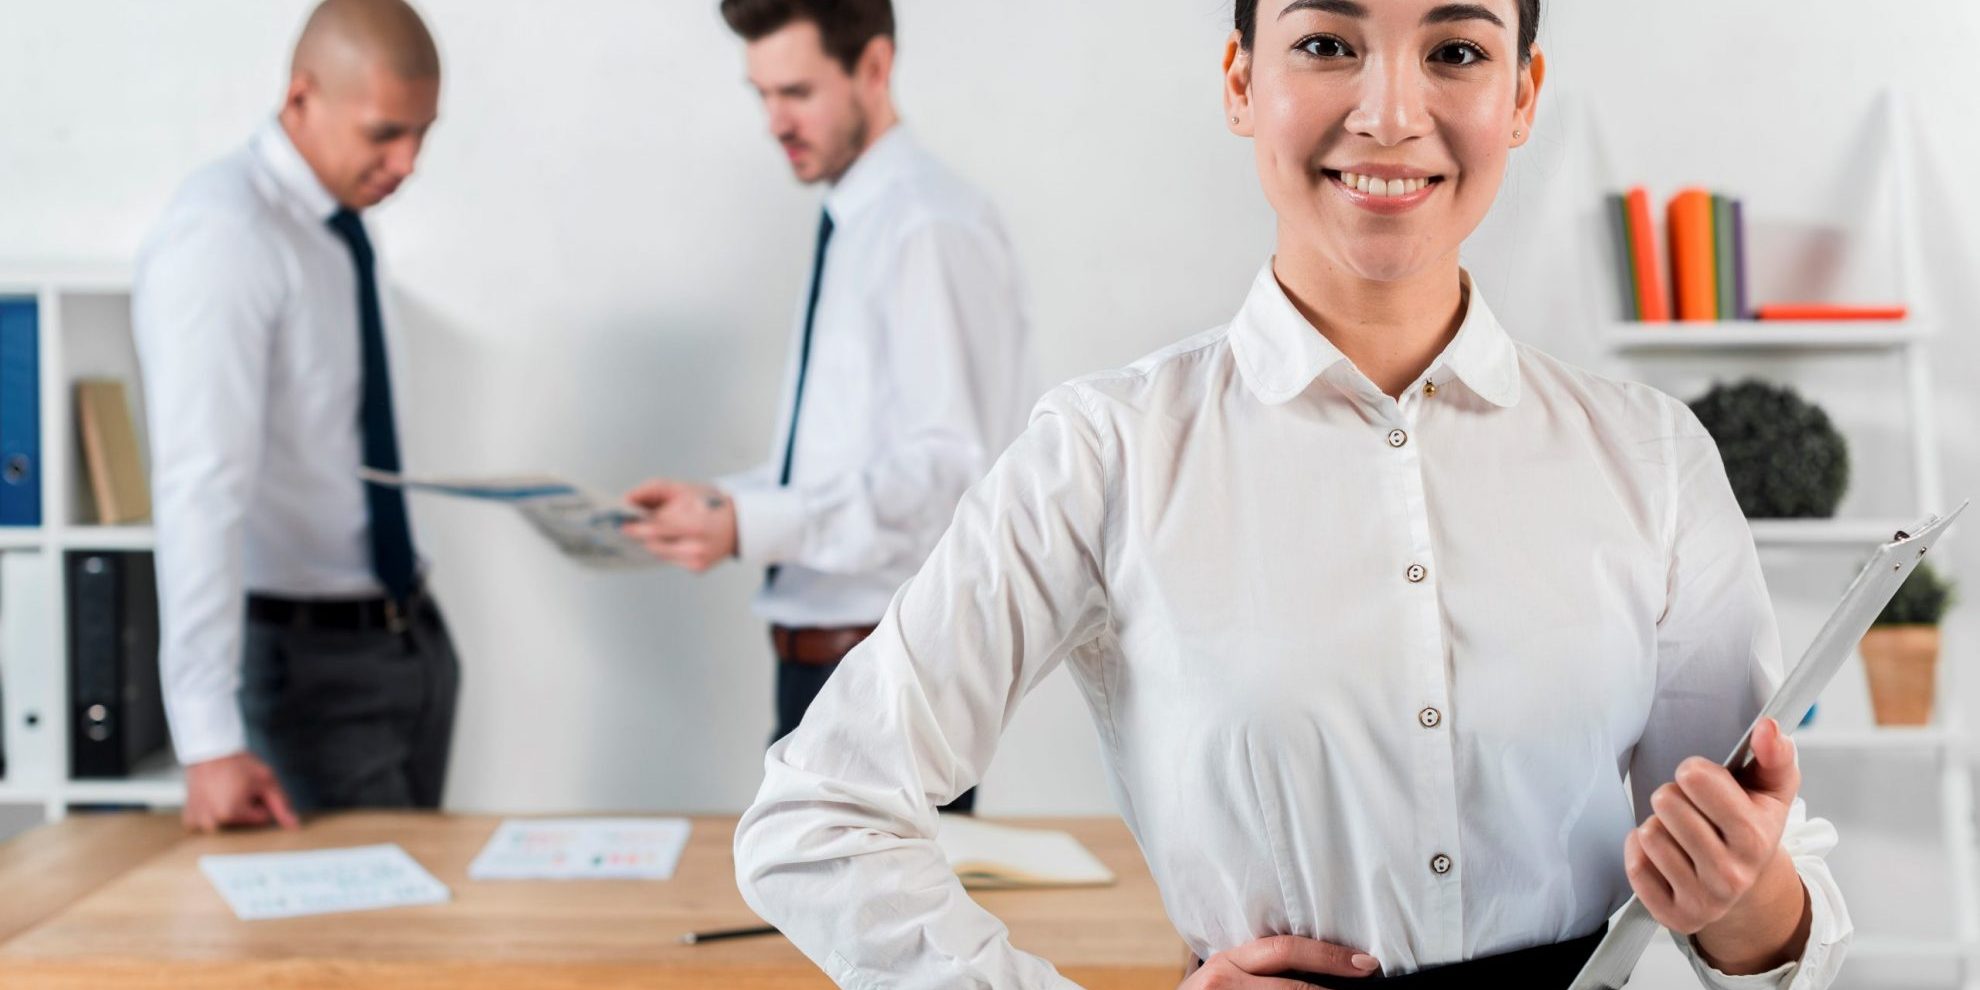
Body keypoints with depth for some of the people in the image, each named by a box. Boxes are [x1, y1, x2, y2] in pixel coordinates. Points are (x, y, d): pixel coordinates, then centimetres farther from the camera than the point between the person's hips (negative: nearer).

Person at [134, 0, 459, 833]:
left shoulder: (340, 225, 5)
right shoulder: (222, 235, -20)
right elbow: (200, 491, -27)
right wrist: (210, 743, -32)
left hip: (414, 635, 8)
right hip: (314, 661, -8)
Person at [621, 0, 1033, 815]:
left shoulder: (930, 229, -15)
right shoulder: (854, 226, 14)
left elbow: (945, 473, -22)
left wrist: (749, 527, -26)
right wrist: (720, 502, 7)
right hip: (820, 655, 9)